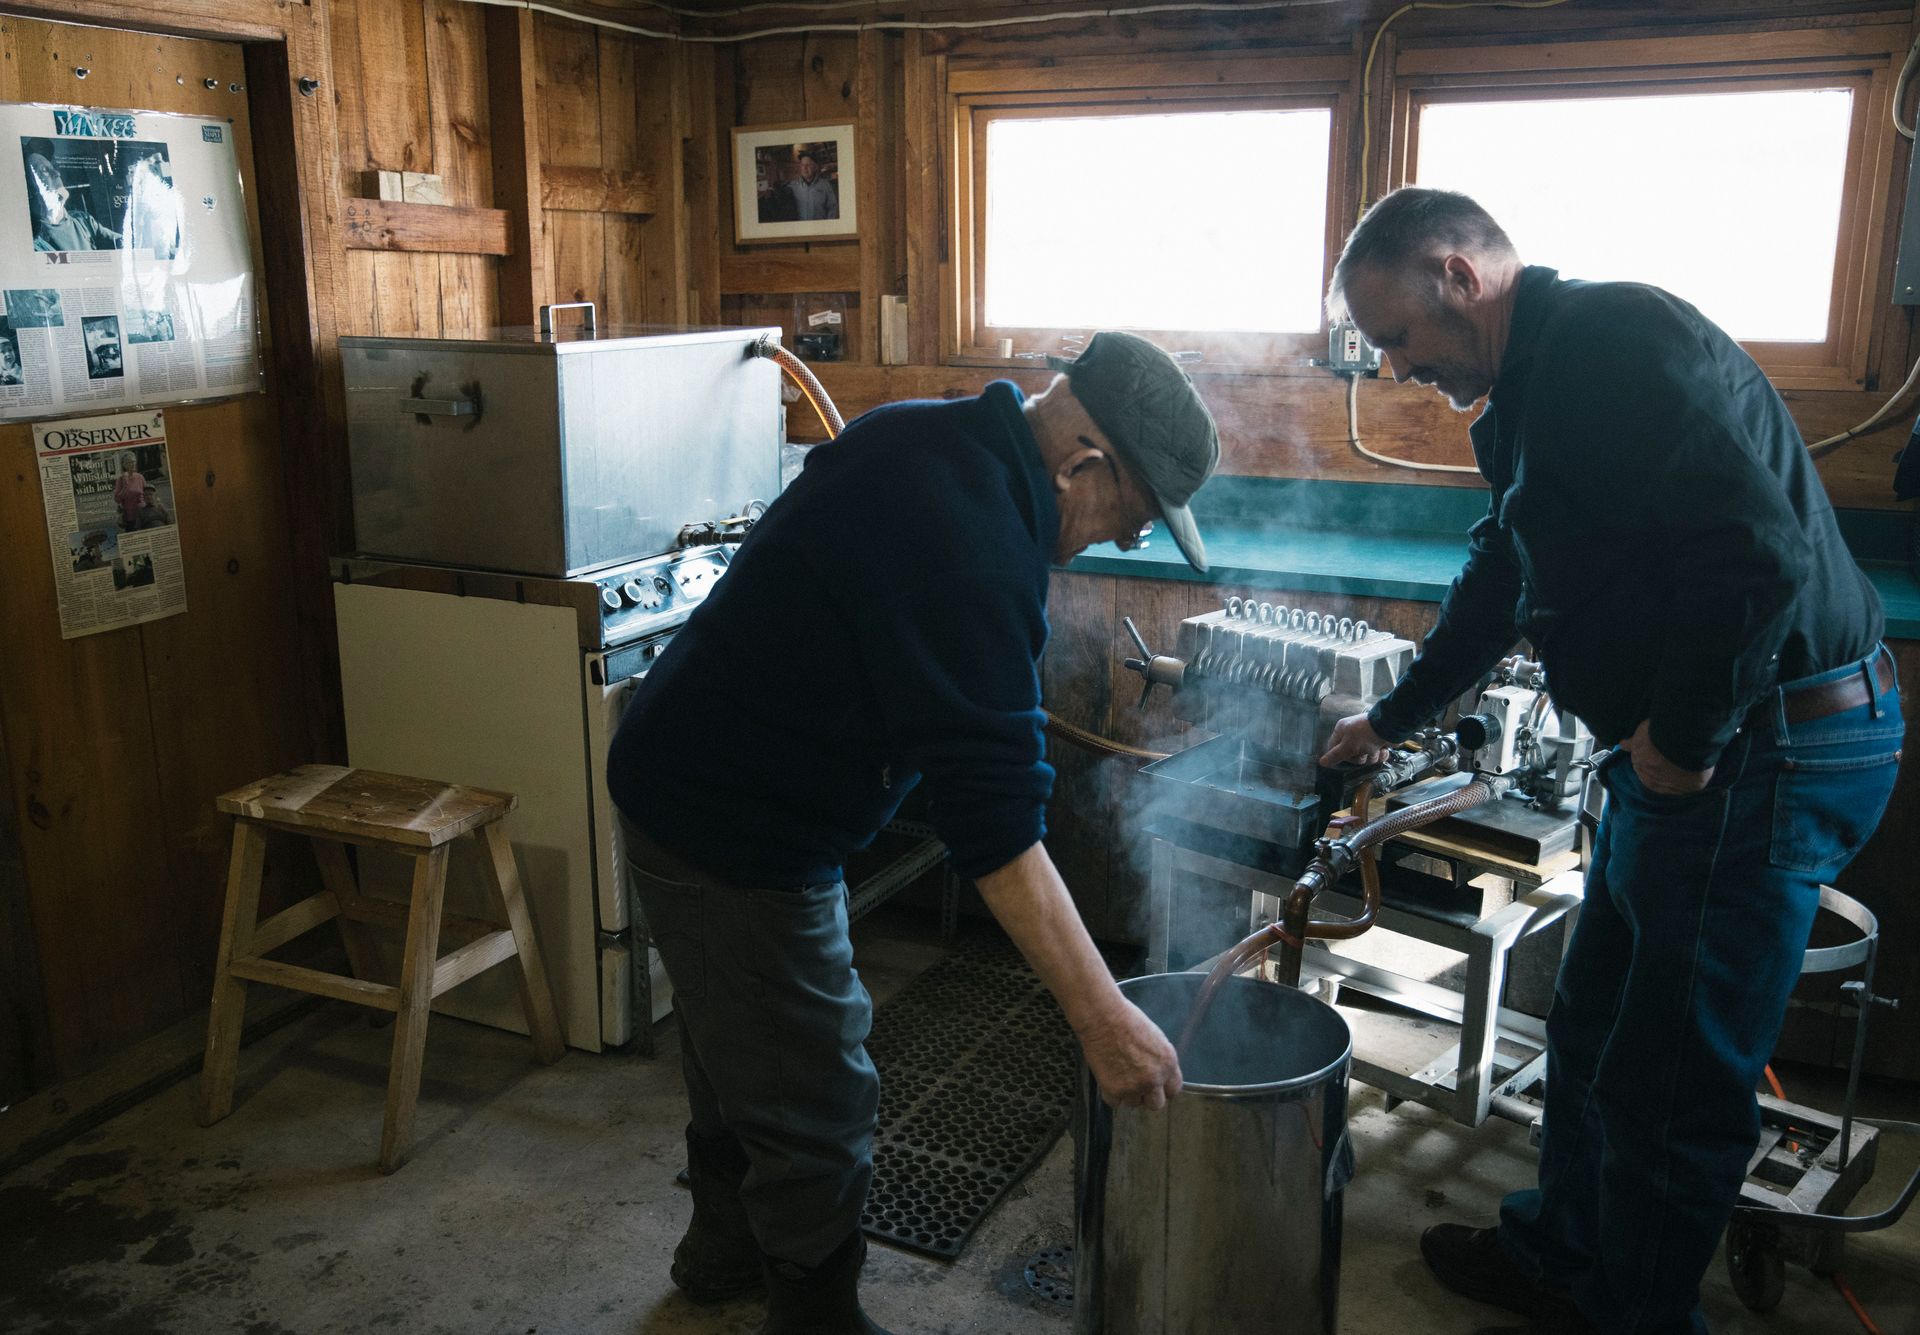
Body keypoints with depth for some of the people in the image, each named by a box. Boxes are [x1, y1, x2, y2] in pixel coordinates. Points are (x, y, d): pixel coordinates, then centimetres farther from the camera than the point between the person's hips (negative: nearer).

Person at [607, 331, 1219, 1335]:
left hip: (688, 786, 11)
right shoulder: (969, 540, -31)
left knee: (739, 1046, 28)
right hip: (734, 836, -11)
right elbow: (994, 818, -33)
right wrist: (1102, 1017, -30)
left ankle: (725, 1249, 50)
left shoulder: (933, 441, 1)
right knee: (815, 1102, 4)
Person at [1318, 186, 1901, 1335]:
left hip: (1769, 749, -10)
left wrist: (1683, 741, -18)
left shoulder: (1618, 340, -18)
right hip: (1680, 752, 10)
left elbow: (1759, 554, -28)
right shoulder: (1533, 391, 15)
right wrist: (1393, 719, 35)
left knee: (1671, 1085, 2)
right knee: (1593, 1031, 21)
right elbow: (1499, 584, 27)